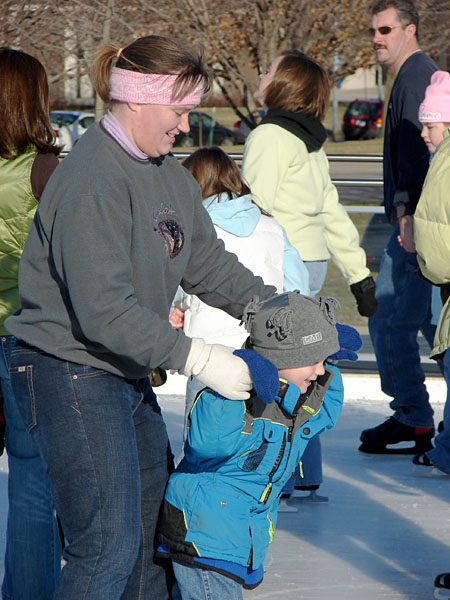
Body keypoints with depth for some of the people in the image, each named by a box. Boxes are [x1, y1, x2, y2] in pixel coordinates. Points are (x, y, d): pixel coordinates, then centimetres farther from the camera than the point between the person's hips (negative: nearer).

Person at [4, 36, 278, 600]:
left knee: (157, 528, 17)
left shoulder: (168, 172, 9)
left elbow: (208, 262, 16)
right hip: (70, 376, -10)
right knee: (108, 549, -11)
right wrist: (197, 357, -26)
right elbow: (103, 310, -27)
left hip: (127, 376, 10)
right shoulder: (92, 179, -22)